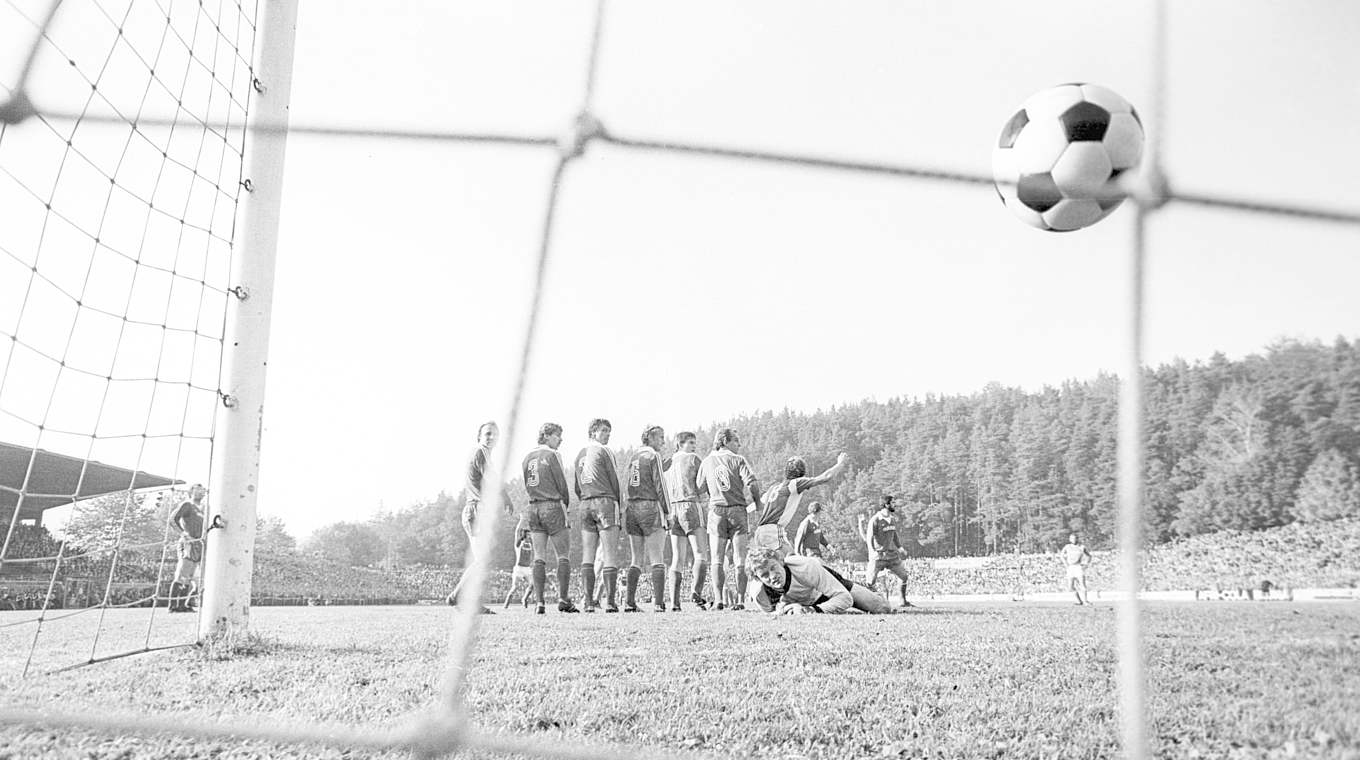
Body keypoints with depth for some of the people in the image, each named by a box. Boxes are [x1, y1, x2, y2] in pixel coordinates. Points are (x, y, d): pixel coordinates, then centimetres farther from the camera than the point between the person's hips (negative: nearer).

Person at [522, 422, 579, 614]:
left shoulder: (528, 458, 13)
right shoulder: (552, 455, -7)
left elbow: (527, 485, 15)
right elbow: (562, 484, -6)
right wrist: (565, 504, 9)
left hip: (533, 508, 6)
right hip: (553, 506, -6)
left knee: (539, 558, 5)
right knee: (563, 556, 1)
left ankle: (539, 602, 1)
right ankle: (563, 599, -4)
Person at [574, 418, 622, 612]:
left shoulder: (580, 455, 17)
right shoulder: (603, 451, -3)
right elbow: (614, 481, -3)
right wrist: (619, 507, 6)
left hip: (585, 505, 6)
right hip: (605, 501, -6)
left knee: (587, 557, 3)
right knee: (609, 556, -5)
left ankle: (589, 602, 0)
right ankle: (610, 602, -8)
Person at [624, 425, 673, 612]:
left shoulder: (633, 457, 16)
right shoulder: (654, 455, -4)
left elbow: (628, 486, 12)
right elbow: (660, 485, -8)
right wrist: (668, 512, -4)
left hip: (632, 508, 6)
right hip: (651, 507, -6)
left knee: (636, 560, 10)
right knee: (657, 559, -5)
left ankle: (630, 602, 5)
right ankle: (659, 602, -10)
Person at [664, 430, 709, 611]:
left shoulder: (667, 464, 19)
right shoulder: (693, 459, 2)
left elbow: (663, 493, 16)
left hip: (674, 509, 6)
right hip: (691, 506, -6)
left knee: (677, 559, 4)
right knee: (701, 555, -9)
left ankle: (674, 602, -3)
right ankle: (696, 592, -28)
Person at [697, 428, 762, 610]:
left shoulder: (706, 462, 9)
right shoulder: (738, 460, 0)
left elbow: (700, 488, 8)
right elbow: (752, 483, -12)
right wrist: (757, 503, 2)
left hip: (716, 510, 2)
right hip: (737, 510, -2)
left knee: (717, 560, 5)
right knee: (740, 560, 3)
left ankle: (718, 600, -5)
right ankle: (740, 600, -1)